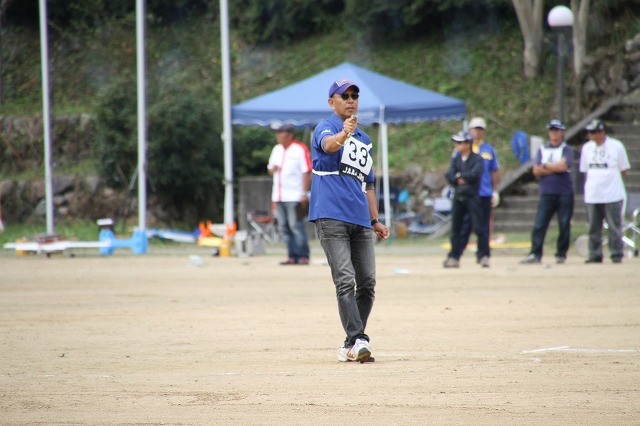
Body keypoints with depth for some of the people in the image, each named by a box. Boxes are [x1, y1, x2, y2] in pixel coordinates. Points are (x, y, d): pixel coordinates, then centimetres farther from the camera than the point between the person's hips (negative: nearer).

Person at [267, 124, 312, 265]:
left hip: (295, 196, -8)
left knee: (297, 226, -9)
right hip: (279, 196, 8)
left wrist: (304, 193, -15)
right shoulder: (277, 149, 17)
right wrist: (272, 169, 0)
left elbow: (306, 172, -9)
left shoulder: (300, 149, -5)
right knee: (284, 227, 5)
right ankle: (293, 256, 9)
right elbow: (271, 170, 25)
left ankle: (303, 256, -6)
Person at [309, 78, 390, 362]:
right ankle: (357, 340, -24)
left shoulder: (364, 139, 23)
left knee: (367, 283, 3)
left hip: (361, 222, 7)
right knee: (345, 280, -16)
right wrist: (343, 134, -49)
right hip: (331, 218, -7)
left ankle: (351, 346, 12)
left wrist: (375, 220, 20)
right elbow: (328, 145, -26)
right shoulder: (325, 128, 0)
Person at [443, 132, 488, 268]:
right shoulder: (455, 159, 12)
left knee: (479, 228, -8)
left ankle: (484, 256, -5)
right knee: (455, 228, 7)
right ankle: (454, 257, 13)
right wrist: (461, 180, -13)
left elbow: (475, 174, -18)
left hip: (472, 197, -5)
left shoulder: (477, 159, -2)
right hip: (458, 198, 5)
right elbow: (449, 176, 1)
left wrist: (460, 176, -8)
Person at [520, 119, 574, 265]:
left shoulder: (567, 150, 4)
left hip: (564, 194, -2)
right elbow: (536, 171, 1)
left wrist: (545, 166, -3)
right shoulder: (542, 150, 13)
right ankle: (535, 254, -9)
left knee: (564, 225, 1)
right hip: (546, 194, 2)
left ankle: (561, 255, 9)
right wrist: (555, 168, -8)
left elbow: (563, 166, -14)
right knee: (539, 224, -6)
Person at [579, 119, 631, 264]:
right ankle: (595, 254, 12)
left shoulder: (616, 146, -2)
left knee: (614, 226, -2)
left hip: (612, 195, -4)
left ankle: (616, 254, 5)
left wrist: (610, 178, -1)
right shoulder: (587, 147, 10)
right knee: (593, 227, 5)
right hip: (592, 196, 4)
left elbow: (623, 170, 4)